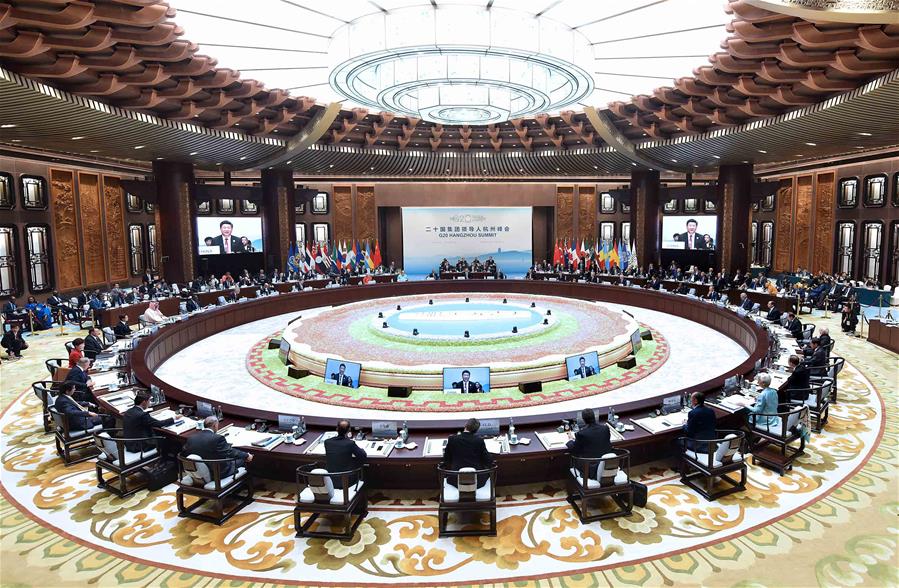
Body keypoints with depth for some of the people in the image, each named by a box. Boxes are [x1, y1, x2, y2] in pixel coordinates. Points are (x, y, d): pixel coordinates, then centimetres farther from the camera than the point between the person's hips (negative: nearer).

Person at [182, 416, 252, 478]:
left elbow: (183, 453, 5)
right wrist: (246, 455, -10)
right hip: (219, 473, -7)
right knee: (242, 460, 15)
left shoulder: (191, 438, -6)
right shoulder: (217, 438, -25)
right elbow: (230, 452, -22)